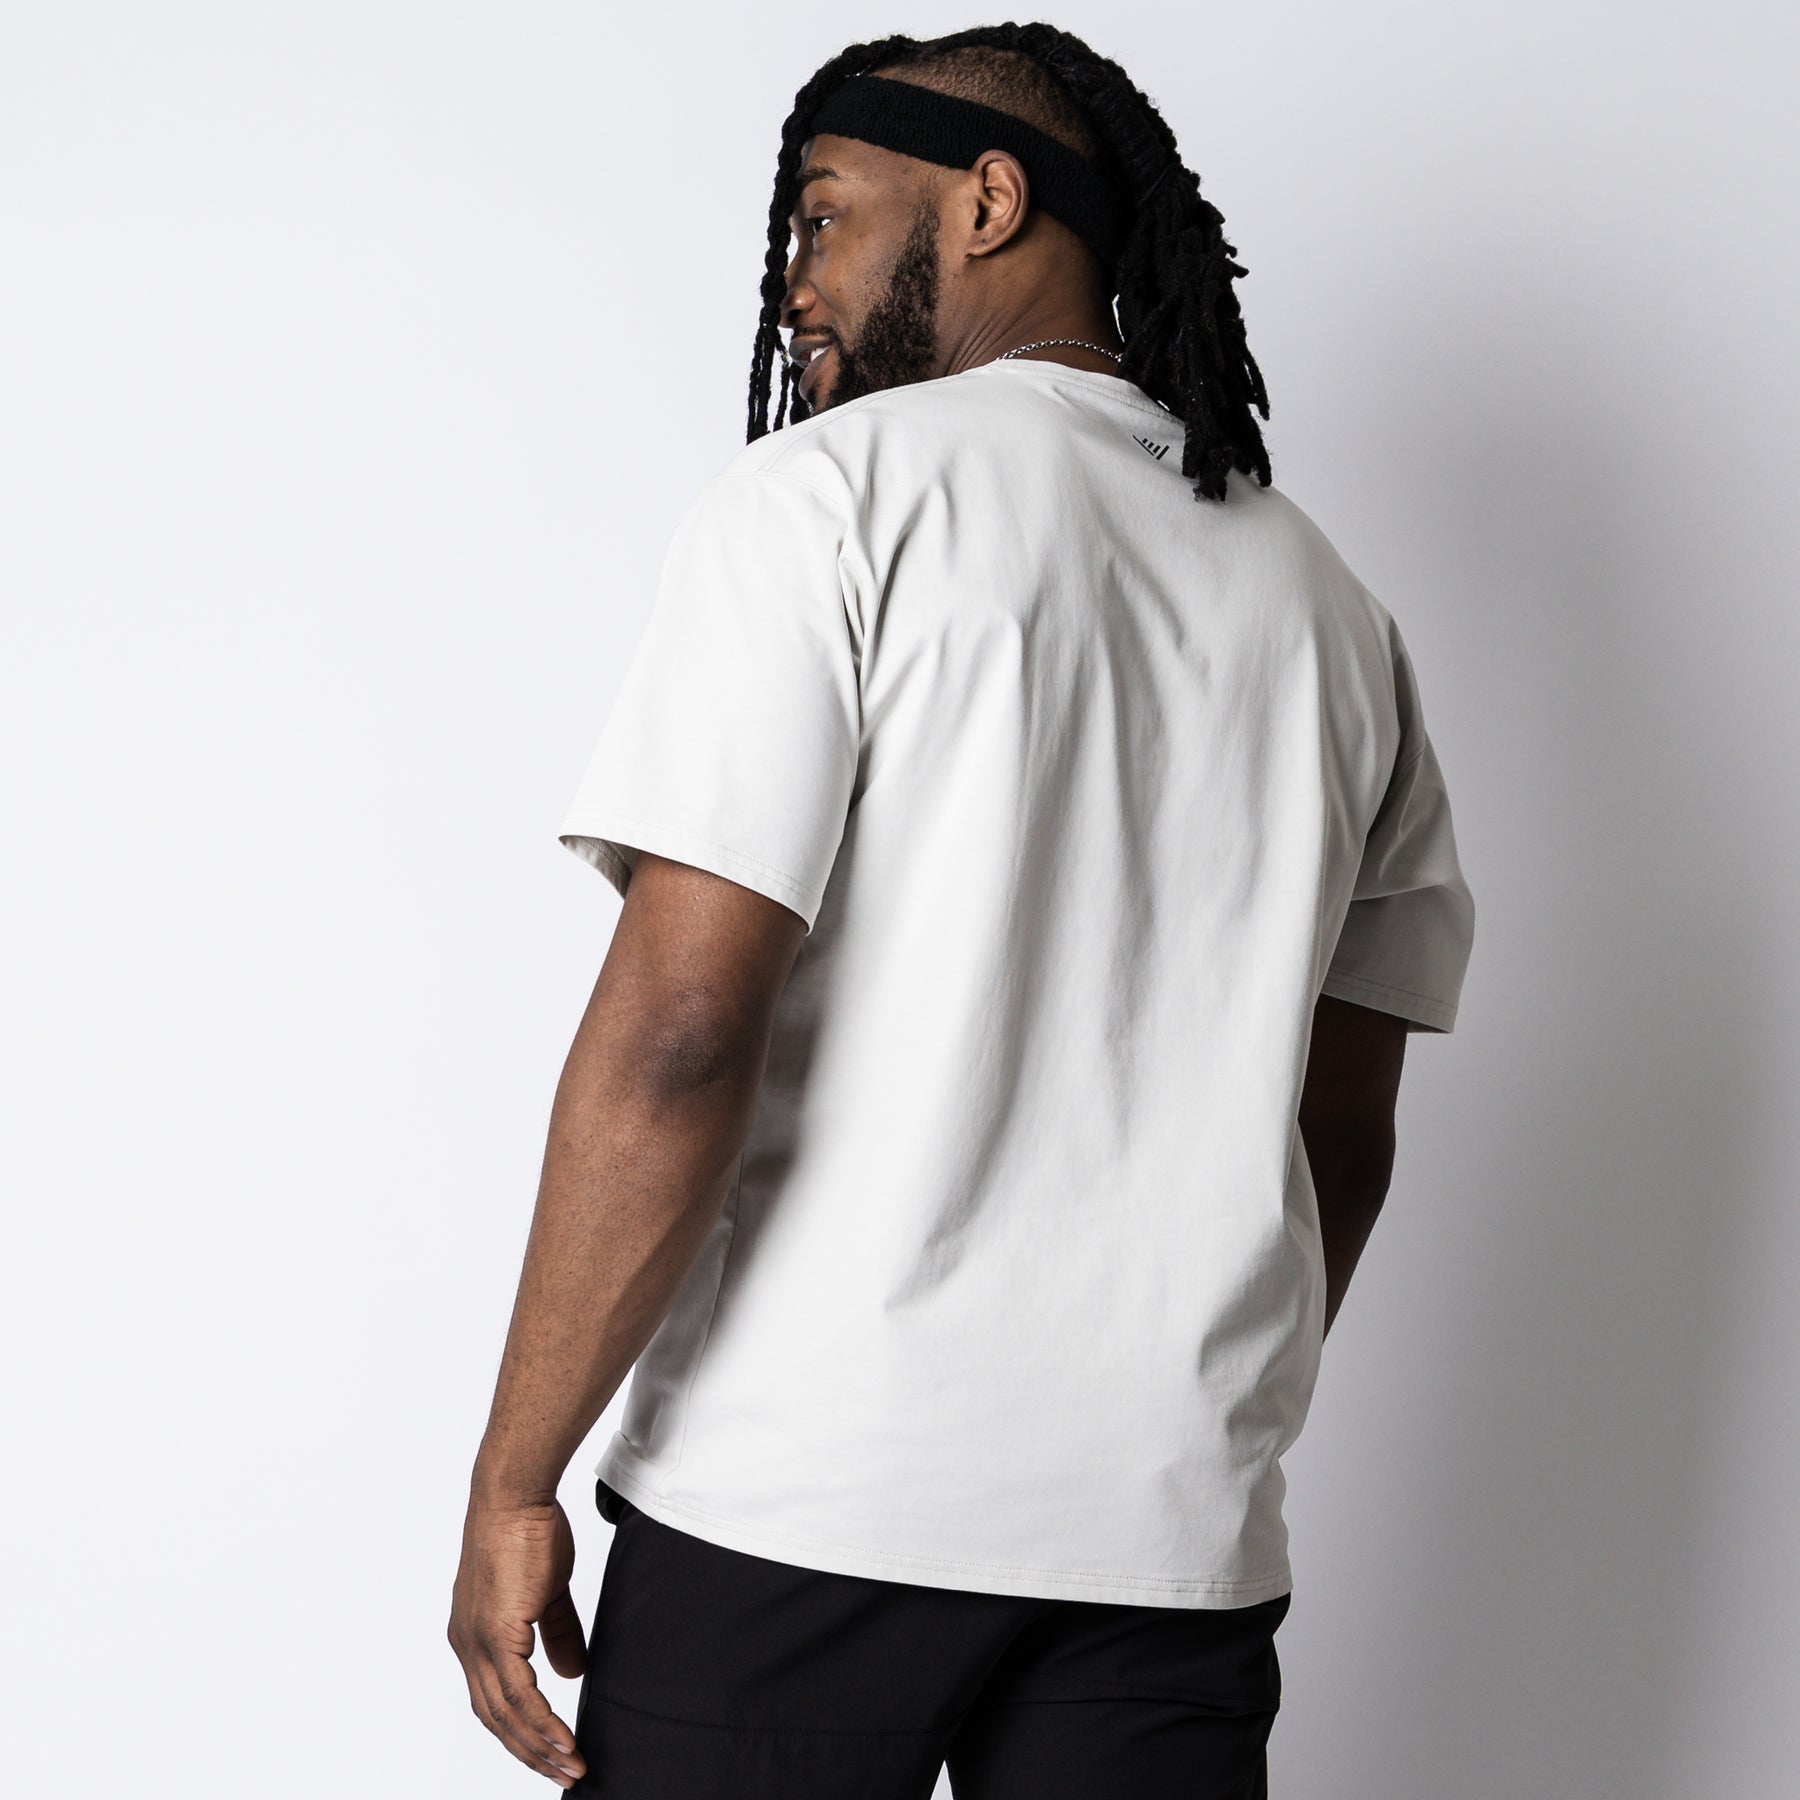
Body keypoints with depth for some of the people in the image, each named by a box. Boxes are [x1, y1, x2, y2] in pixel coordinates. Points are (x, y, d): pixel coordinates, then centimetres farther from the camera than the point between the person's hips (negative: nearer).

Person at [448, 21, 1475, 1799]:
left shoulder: (829, 491, -6)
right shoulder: (1326, 603, 12)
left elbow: (680, 1027, -15)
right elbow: (1342, 1132, 15)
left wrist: (514, 1475, -9)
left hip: (802, 1501, -5)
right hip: (1176, 1530, 5)